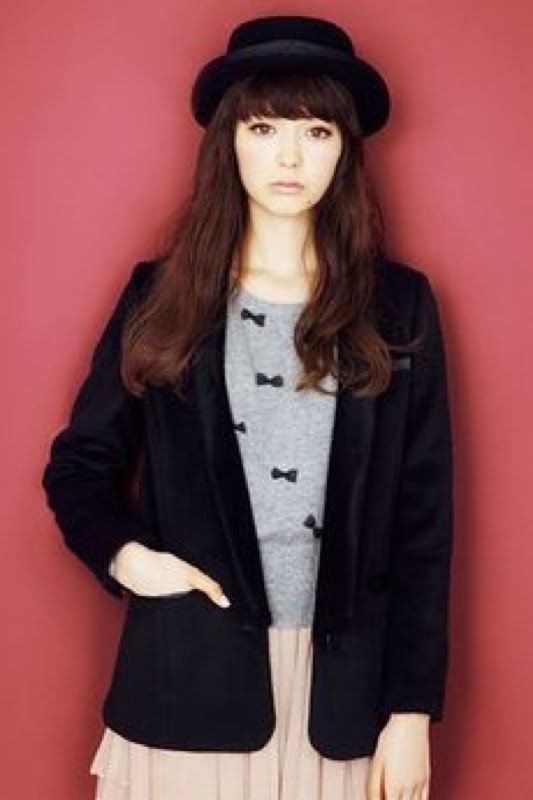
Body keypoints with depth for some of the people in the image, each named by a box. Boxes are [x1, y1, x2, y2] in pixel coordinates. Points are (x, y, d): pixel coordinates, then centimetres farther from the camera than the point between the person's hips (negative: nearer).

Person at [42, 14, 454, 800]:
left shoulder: (398, 305, 1)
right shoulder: (162, 294, 2)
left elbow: (424, 517, 1)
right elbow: (77, 466, 10)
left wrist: (413, 709, -2)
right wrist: (125, 556, -10)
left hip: (344, 682, 0)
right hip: (188, 677, 0)